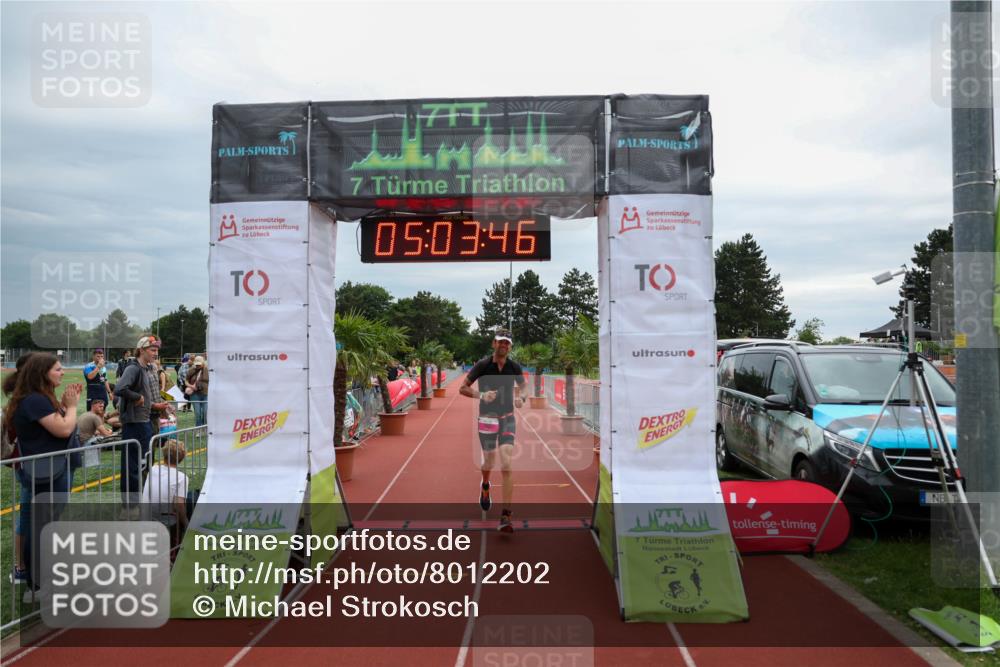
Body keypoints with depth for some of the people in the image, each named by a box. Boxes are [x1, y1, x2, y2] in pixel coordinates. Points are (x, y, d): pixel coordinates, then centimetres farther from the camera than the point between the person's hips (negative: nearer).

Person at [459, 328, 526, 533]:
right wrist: (481, 395, -21)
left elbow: (522, 385, 21)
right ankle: (485, 486, 48)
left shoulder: (514, 367, 0)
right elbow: (463, 388, -3)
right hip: (487, 418, -1)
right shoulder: (482, 365, -7)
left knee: (507, 466, -12)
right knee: (488, 463, 9)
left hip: (508, 418, 1)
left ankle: (505, 516, -10)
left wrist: (520, 398, -1)